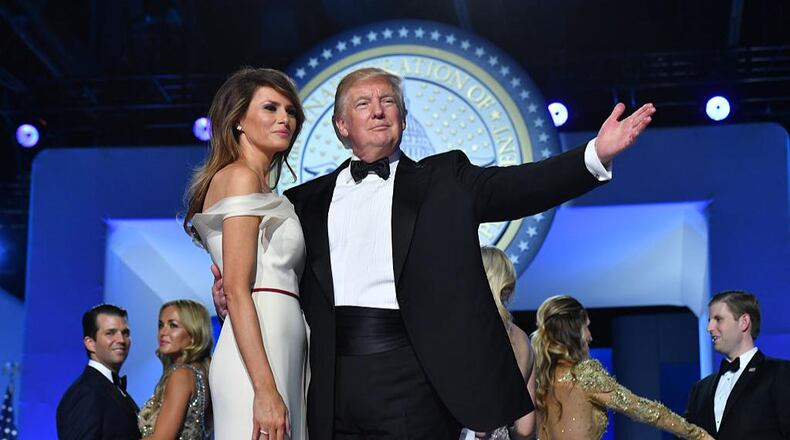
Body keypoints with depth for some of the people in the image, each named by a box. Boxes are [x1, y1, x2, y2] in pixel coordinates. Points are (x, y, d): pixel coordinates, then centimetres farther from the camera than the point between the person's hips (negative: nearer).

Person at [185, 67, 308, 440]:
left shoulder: (259, 184, 22)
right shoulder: (241, 177, -4)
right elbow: (236, 291, -13)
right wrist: (265, 390, -20)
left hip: (278, 351, 9)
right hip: (259, 357, -9)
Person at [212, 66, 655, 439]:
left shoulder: (443, 179, 10)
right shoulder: (311, 200, 17)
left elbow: (511, 187, -4)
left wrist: (596, 154, -18)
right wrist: (232, 289, -3)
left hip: (412, 375, -2)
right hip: (335, 379, 3)